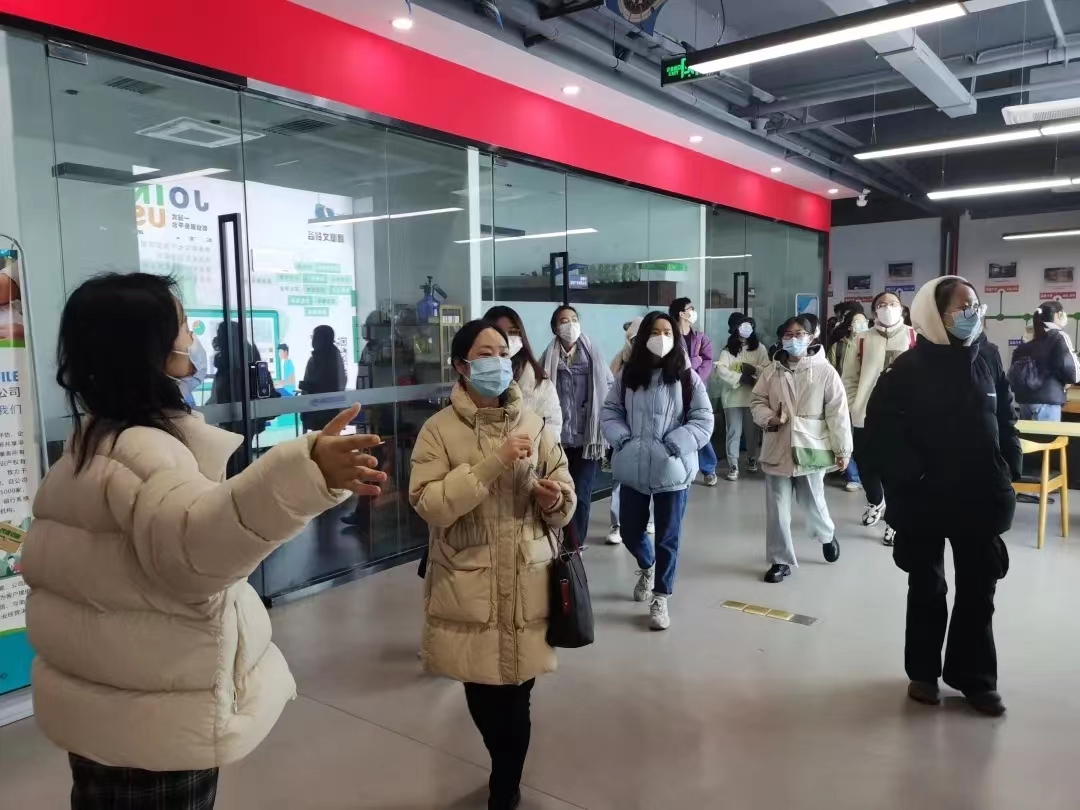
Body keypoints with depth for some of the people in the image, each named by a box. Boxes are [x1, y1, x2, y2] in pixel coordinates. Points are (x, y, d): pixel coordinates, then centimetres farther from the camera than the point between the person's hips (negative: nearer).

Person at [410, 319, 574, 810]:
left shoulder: (532, 423, 4)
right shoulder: (439, 429, -5)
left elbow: (564, 503, 10)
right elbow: (429, 504, -17)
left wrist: (556, 499, -14)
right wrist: (493, 463, -23)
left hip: (527, 585, 1)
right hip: (469, 588, -1)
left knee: (515, 698, 5)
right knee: (482, 694, 14)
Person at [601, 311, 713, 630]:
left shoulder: (686, 377, -6)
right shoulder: (628, 375, 2)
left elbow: (703, 421, -6)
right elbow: (609, 412, 8)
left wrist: (673, 445, -17)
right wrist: (622, 438, -9)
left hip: (672, 469, -2)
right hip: (633, 468, 3)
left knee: (668, 538, 7)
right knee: (630, 532, 14)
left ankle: (660, 598, 23)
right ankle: (647, 567, 47)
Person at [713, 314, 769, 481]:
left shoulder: (760, 348, 6)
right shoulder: (727, 349, 3)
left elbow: (767, 369, -4)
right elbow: (720, 369, -10)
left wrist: (754, 369, -23)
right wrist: (740, 377, -19)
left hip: (753, 396, 1)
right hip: (732, 396, -1)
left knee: (753, 430, 11)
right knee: (734, 431, 0)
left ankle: (752, 458, 31)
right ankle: (733, 465, 4)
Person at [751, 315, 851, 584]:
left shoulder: (824, 371, -7)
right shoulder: (772, 371, 2)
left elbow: (837, 412, -5)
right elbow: (757, 401, 11)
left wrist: (842, 449, -4)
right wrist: (768, 419, -11)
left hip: (810, 448, -2)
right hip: (777, 449, 3)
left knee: (812, 502, 11)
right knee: (777, 508, 4)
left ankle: (827, 535, 45)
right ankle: (781, 560, 18)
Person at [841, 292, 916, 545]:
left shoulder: (914, 337, 1)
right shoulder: (863, 340, 5)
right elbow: (849, 377, 7)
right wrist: (855, 405, -1)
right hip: (866, 416, 2)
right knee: (865, 465, 12)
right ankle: (875, 502, 41)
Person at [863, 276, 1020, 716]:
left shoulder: (988, 356, 1)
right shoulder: (911, 365, -11)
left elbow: (1006, 417, 10)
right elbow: (879, 425, -13)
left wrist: (1010, 470, 2)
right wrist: (909, 474, -17)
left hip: (981, 496, 4)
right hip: (926, 497, -3)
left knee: (978, 591, 11)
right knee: (927, 589, 12)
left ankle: (975, 678, 27)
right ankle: (923, 672, 28)